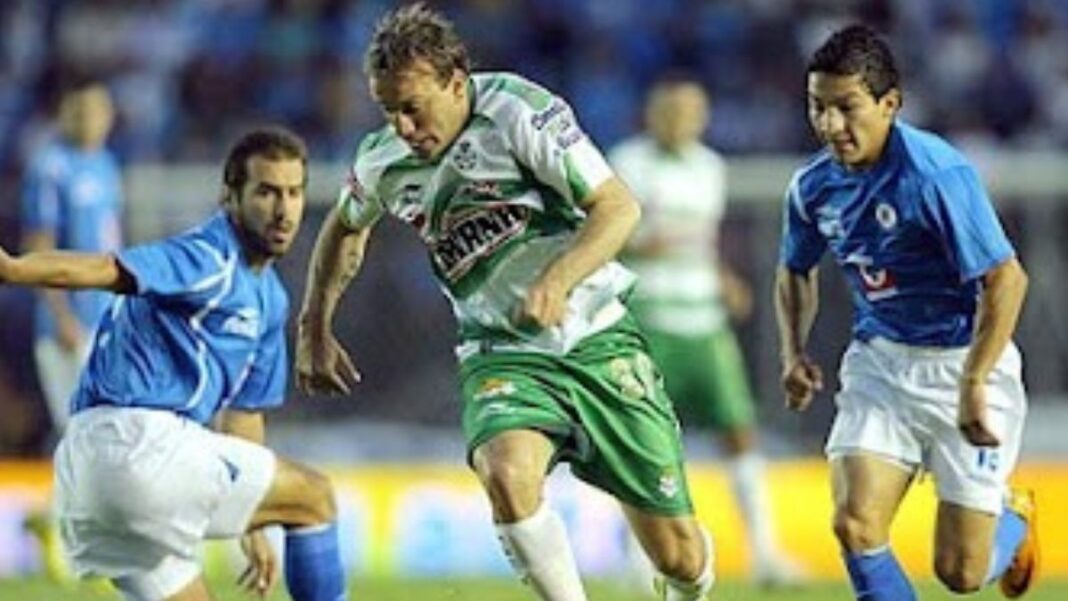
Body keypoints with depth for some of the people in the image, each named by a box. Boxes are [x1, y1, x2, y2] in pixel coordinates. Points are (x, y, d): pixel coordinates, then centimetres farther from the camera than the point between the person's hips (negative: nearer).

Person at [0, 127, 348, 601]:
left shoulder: (268, 299, 22)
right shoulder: (210, 260, -9)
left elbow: (243, 408, 32)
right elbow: (105, 270, -26)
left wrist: (254, 529, 35)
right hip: (140, 441, -10)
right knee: (314, 497, 3)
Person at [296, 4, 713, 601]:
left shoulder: (519, 112, -15)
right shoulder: (383, 161, -1)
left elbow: (618, 206, -16)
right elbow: (344, 230, 23)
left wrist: (557, 280, -31)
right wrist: (315, 330, 20)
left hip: (598, 341, -2)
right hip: (502, 356, 2)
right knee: (507, 474, -34)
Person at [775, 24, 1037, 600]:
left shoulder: (937, 174, -22)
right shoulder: (814, 185, -2)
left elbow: (1005, 279, -22)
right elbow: (796, 270, 19)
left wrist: (973, 386, -25)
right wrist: (794, 353, 3)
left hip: (963, 362, -5)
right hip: (878, 362, 5)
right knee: (855, 526, -18)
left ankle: (1012, 515, 36)